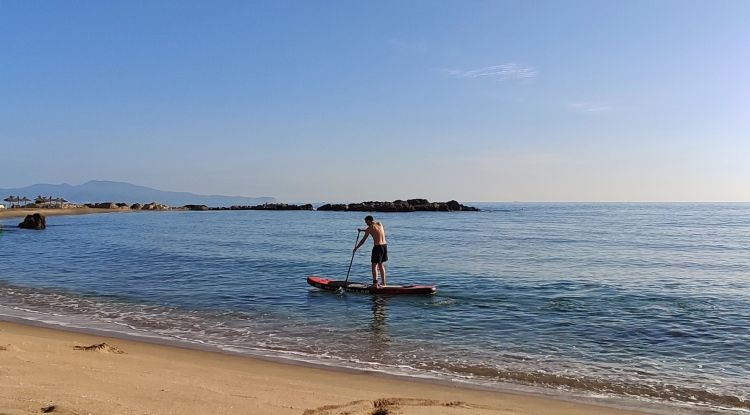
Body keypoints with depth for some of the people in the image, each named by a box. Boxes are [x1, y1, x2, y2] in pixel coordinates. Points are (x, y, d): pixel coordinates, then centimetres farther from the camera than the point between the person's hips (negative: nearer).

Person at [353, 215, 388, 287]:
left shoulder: (370, 228, -5)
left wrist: (356, 248, 8)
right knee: (381, 265, 18)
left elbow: (363, 240, -3)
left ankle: (375, 284, -5)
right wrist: (362, 230, 39)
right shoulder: (380, 224, 12)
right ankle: (383, 282, 22)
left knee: (374, 266, 0)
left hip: (378, 247, -7)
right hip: (385, 246, 7)